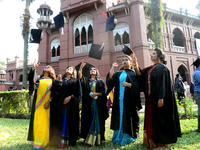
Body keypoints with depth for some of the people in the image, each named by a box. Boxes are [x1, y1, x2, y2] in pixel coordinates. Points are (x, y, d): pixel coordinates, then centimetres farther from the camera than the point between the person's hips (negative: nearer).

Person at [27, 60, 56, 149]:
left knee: (45, 122, 0)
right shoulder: (39, 79, 15)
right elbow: (31, 79, -4)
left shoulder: (52, 80, 7)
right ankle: (36, 140, 13)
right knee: (37, 121, 1)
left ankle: (43, 141, 13)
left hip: (46, 104, -2)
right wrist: (34, 68, -13)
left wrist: (49, 101, -11)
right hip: (38, 103, 2)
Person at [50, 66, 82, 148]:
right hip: (60, 104, 2)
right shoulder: (60, 79, 17)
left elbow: (79, 93, -1)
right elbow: (54, 90, 2)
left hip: (71, 104, -2)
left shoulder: (76, 81, 11)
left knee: (70, 122, 0)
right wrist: (57, 81, -8)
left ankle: (68, 141, 8)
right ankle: (60, 141, 7)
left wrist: (70, 97, -12)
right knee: (60, 121, 0)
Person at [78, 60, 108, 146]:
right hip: (88, 104, 2)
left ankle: (97, 139, 7)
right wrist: (81, 67, -18)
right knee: (88, 120, 3)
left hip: (97, 104, -1)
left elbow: (103, 93, 1)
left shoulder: (100, 81, 8)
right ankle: (88, 138, 12)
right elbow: (79, 76, -6)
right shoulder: (86, 80, 13)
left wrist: (96, 94, -16)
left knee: (97, 120, -2)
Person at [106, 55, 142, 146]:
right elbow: (110, 80, -2)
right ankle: (119, 136, 21)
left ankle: (127, 137, 15)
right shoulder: (118, 74, 15)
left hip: (129, 100, -3)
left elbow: (138, 87, -5)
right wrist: (112, 68, -2)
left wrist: (129, 85, -20)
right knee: (119, 117, 7)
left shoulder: (134, 74, 5)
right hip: (119, 100, 4)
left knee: (128, 117, 0)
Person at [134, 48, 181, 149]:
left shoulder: (162, 68, -8)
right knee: (151, 118, 12)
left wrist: (161, 98, -22)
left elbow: (163, 83, -16)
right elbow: (139, 73, 8)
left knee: (159, 118, 2)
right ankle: (152, 140, 25)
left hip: (157, 98, -8)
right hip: (150, 98, 8)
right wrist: (135, 64, -2)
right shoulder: (150, 69, 16)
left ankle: (161, 141, 18)